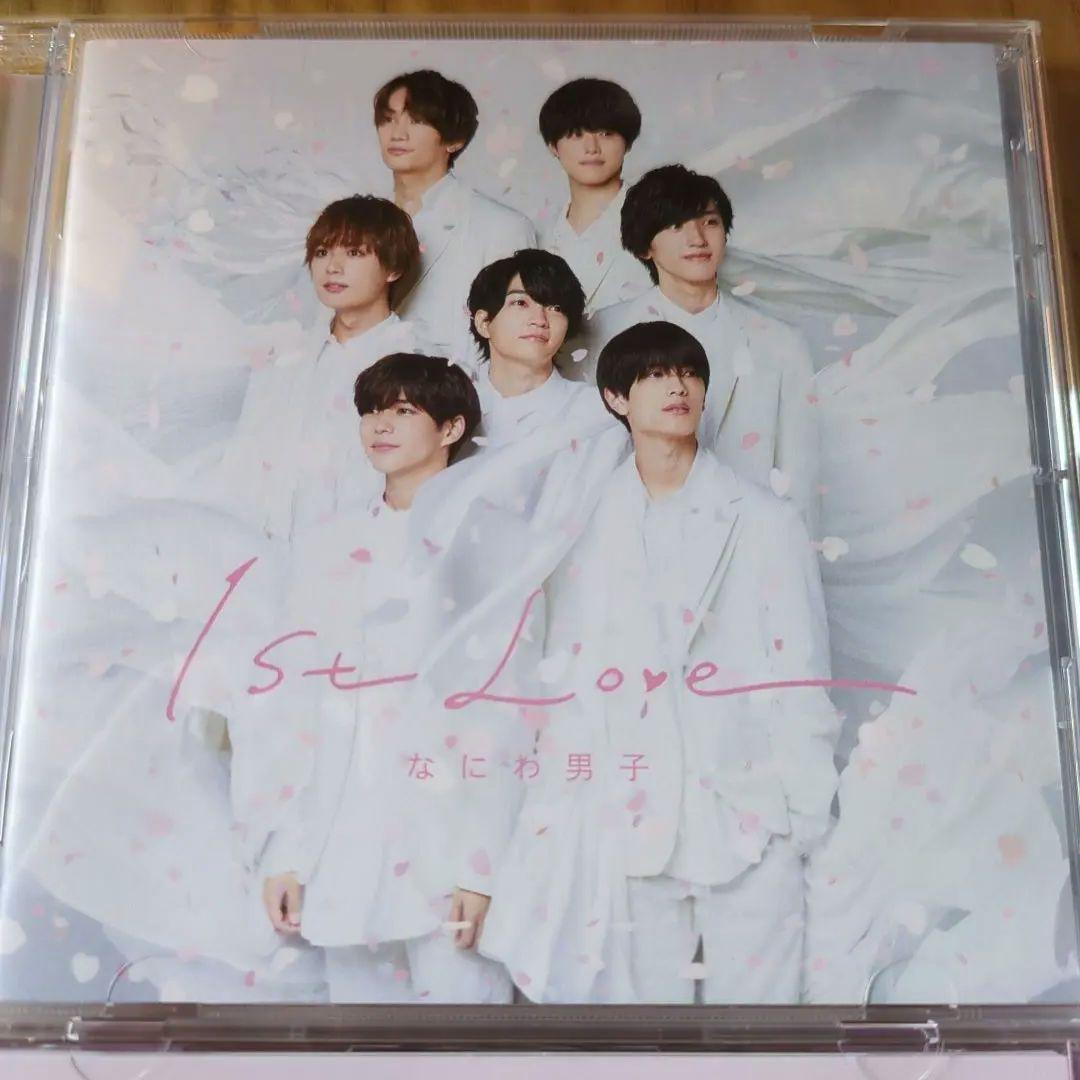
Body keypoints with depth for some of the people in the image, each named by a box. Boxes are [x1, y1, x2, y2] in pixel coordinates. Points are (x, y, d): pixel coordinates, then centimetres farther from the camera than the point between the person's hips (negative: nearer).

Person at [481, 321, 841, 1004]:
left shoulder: (766, 523, 4)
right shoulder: (587, 531, 8)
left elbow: (801, 676, 2)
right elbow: (563, 677, 9)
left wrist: (809, 818, -1)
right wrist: (557, 811, 5)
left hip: (747, 815, -1)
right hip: (629, 820, 2)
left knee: (756, 993, 5)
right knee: (643, 995, 8)